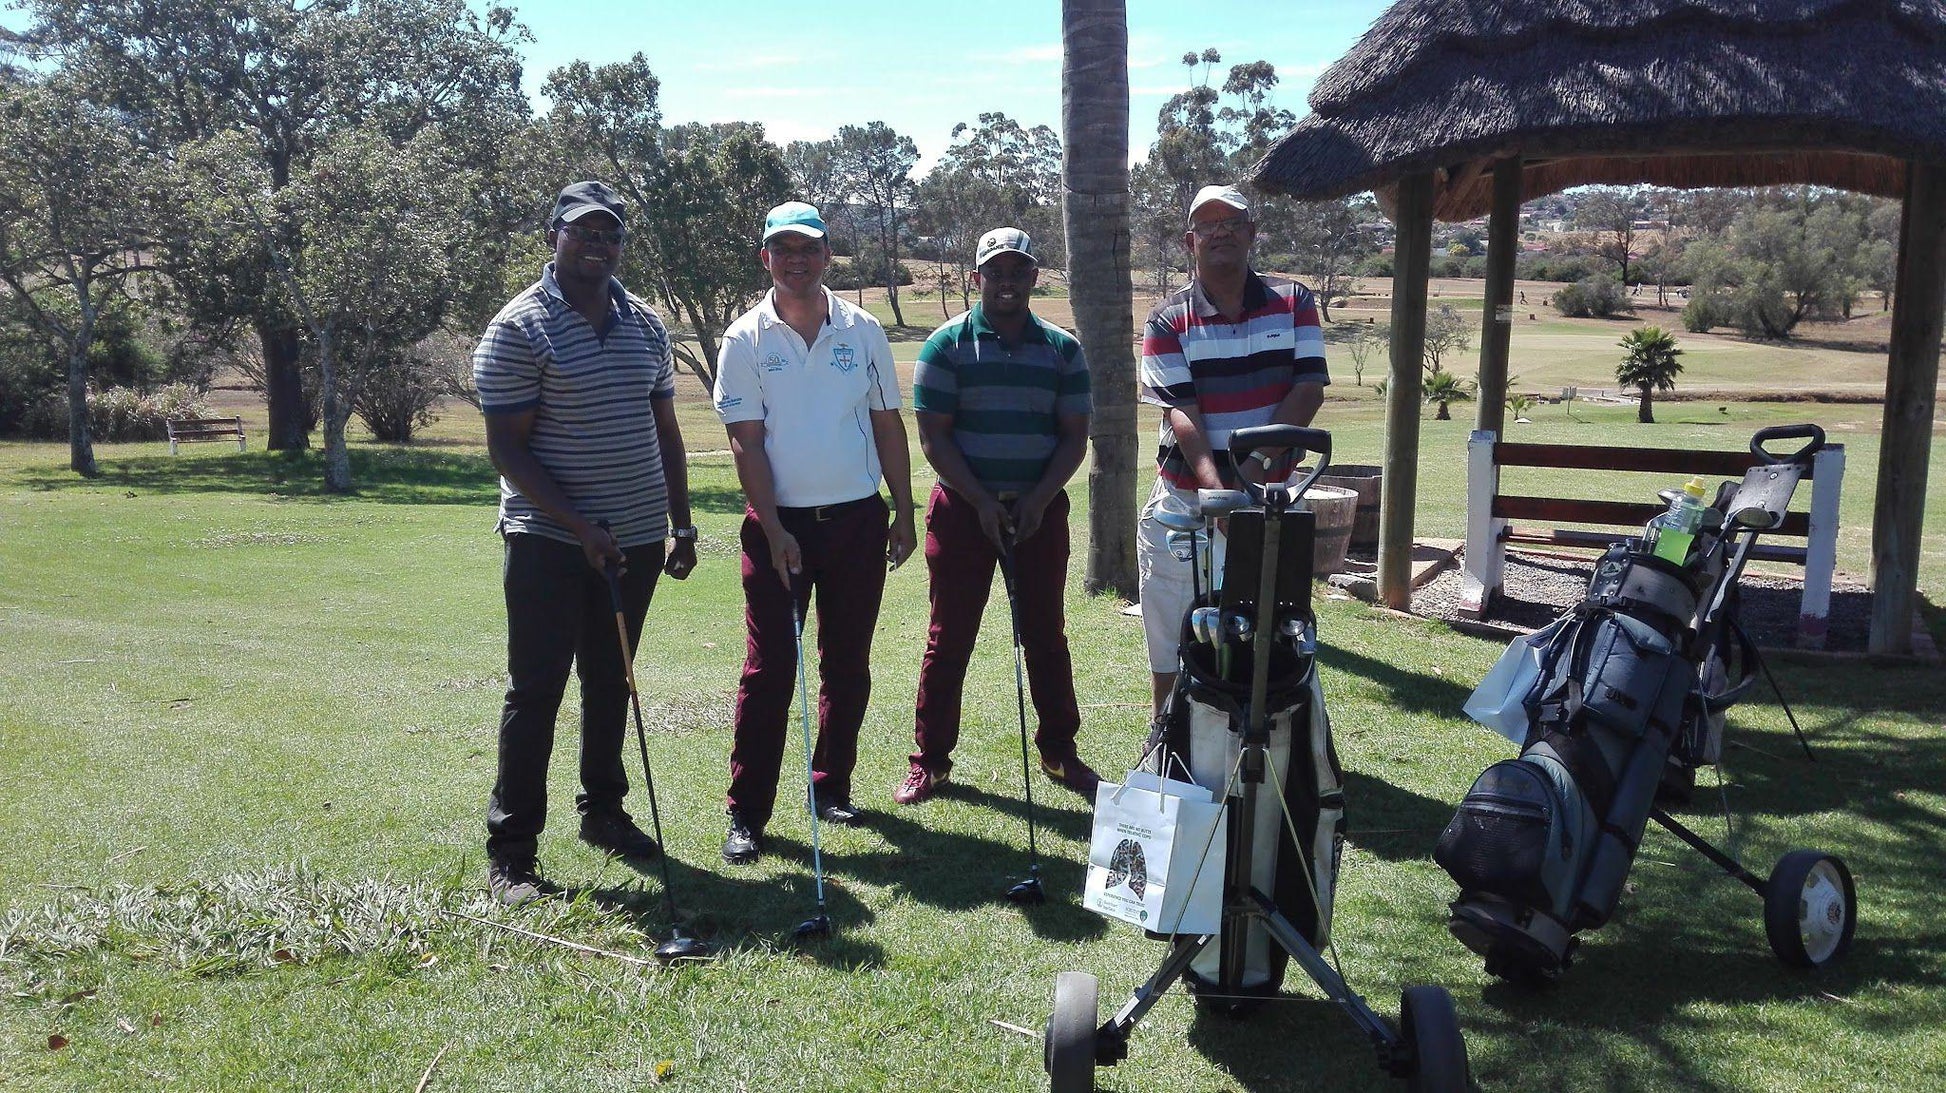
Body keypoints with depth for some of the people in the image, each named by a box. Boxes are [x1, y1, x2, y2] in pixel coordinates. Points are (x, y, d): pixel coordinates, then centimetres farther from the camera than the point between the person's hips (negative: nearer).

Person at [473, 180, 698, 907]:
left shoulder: (645, 324, 10)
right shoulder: (519, 329, -9)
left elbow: (665, 432, 16)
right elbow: (507, 449, -12)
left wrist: (682, 525, 11)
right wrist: (580, 527, -19)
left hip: (636, 539, 6)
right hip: (550, 542, -6)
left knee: (611, 681, 15)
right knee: (536, 689, -3)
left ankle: (602, 811, 30)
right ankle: (510, 851, 5)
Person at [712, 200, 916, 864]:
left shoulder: (863, 331, 6)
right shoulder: (745, 340, -2)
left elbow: (888, 425, 10)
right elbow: (745, 442, -6)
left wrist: (903, 511, 5)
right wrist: (774, 530, -13)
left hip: (858, 518, 3)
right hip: (779, 523, -3)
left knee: (847, 664, 10)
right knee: (769, 669, -3)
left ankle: (832, 788, 24)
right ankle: (746, 813, 3)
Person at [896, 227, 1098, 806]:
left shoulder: (1062, 348, 6)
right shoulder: (946, 345, -1)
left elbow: (1074, 437, 4)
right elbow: (933, 437, -6)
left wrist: (1038, 499, -10)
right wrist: (981, 502, -13)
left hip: (1039, 510, 2)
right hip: (962, 508, -2)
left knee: (1046, 634, 9)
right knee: (949, 638, 2)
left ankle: (1059, 751, 21)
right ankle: (930, 759, 11)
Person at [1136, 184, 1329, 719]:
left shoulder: (1293, 302, 7)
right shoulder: (1169, 320, 0)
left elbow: (1310, 387, -3)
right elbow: (1181, 413, -10)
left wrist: (1264, 452, -19)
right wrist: (1215, 486, -26)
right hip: (1187, 499, -1)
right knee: (1172, 642, 3)